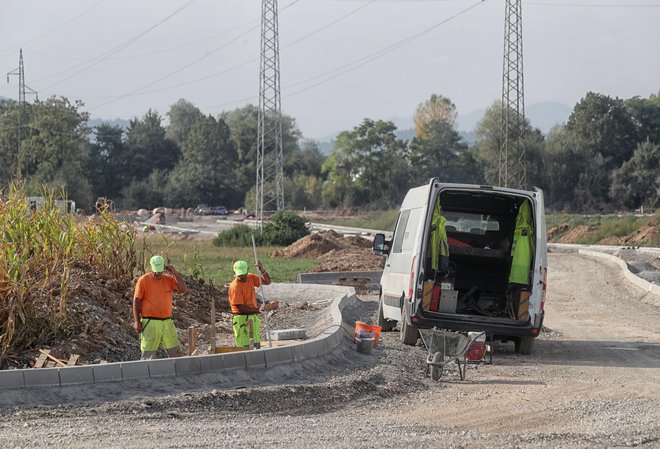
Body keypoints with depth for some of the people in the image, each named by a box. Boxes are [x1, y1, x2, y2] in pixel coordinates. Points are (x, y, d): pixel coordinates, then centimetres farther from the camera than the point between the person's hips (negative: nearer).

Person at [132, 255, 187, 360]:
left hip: (167, 322, 4)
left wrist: (175, 274, -8)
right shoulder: (144, 280, -4)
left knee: (175, 351, 6)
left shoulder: (168, 279, 9)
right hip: (150, 323, -4)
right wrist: (137, 322, -10)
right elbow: (136, 301, -4)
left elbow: (183, 289, 2)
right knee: (148, 354, -3)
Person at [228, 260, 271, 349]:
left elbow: (267, 281, 5)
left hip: (253, 317, 7)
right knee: (243, 347, -8)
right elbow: (241, 307, -20)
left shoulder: (250, 277, 3)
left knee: (257, 345, 12)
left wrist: (262, 270, -14)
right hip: (242, 318, -7)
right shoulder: (235, 286, -18)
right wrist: (257, 310, -25)